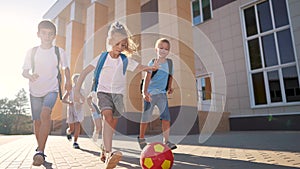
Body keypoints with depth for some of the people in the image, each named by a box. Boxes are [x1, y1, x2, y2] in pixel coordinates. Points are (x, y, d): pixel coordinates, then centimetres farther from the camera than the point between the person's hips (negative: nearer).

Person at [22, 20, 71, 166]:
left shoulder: (59, 52, -2)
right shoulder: (31, 52, 0)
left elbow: (65, 68, 12)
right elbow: (24, 71, 2)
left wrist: (67, 81, -5)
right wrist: (30, 75, -21)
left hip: (52, 90, -2)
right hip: (35, 91, 2)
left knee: (45, 114, -26)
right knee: (37, 122, 7)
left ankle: (40, 152, -22)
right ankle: (40, 149, 29)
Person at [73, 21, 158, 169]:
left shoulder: (125, 60, 4)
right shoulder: (102, 57, -2)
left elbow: (140, 67, 4)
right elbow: (85, 71, -3)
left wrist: (150, 67, -19)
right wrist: (77, 90, -9)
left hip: (118, 94, 3)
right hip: (103, 92, -3)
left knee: (112, 124, 7)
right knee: (107, 115, -29)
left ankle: (105, 151, 27)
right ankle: (109, 154, -37)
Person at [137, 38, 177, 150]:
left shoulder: (169, 62, 7)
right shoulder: (152, 63, -5)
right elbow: (147, 78, -11)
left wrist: (169, 87, 10)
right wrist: (145, 92, -21)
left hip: (162, 93, 3)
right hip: (150, 93, -3)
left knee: (166, 117, -6)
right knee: (146, 117, 7)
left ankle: (166, 141, 2)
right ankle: (141, 138, 26)